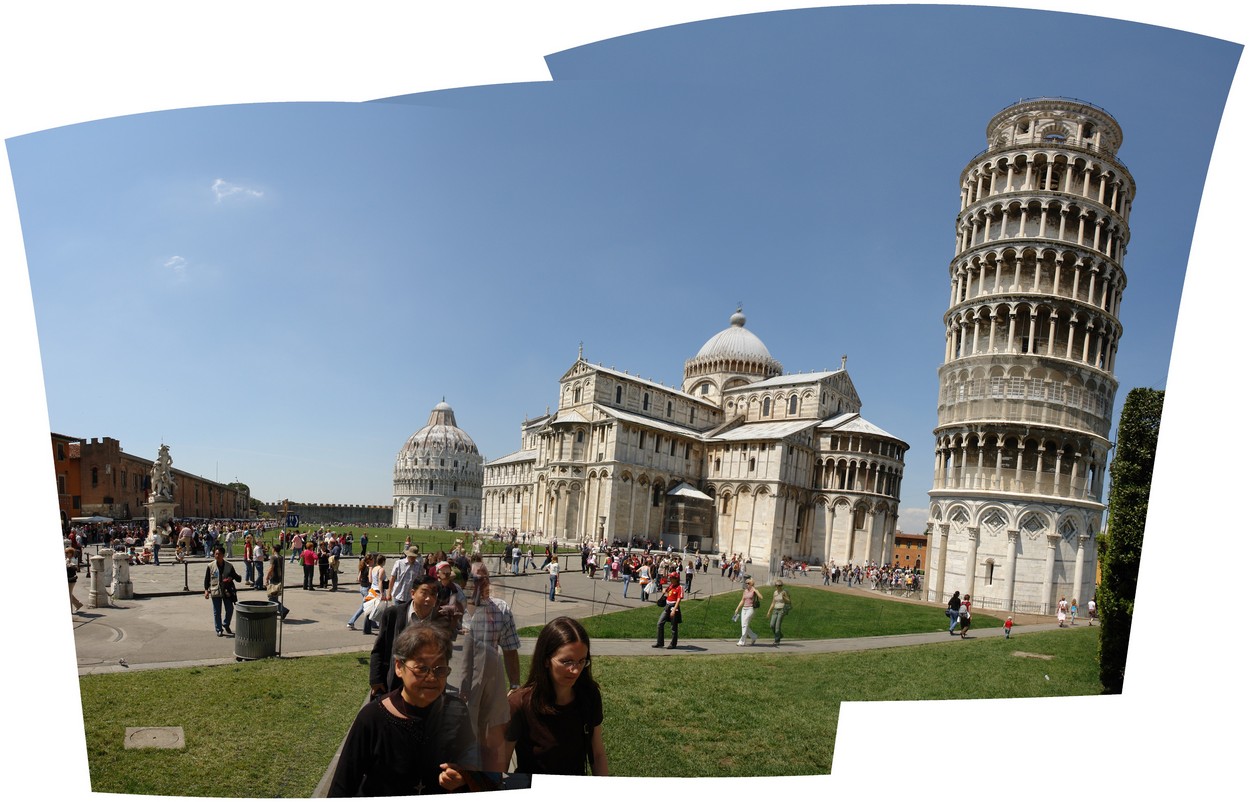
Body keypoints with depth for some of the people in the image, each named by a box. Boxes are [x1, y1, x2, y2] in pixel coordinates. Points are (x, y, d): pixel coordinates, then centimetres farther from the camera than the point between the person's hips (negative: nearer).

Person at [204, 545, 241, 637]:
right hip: (215, 592, -1)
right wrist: (206, 590, -5)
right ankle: (219, 630, 17)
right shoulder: (210, 566, -1)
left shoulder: (229, 566, 1)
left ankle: (226, 625, 31)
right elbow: (206, 579, 4)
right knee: (217, 612, 5)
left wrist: (232, 578, -17)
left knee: (230, 609, 5)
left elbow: (237, 578, 5)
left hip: (227, 591, 1)